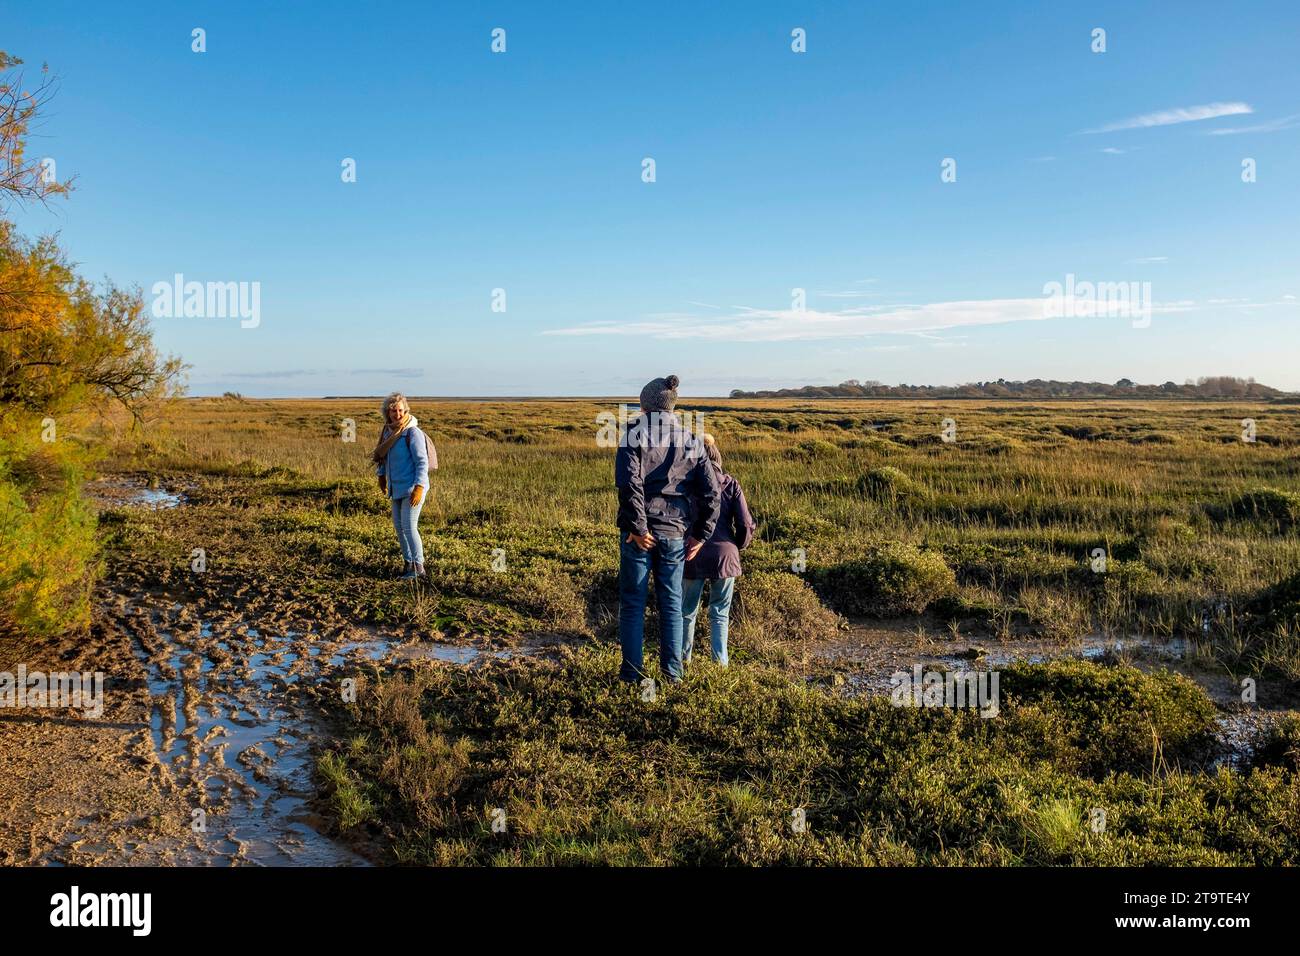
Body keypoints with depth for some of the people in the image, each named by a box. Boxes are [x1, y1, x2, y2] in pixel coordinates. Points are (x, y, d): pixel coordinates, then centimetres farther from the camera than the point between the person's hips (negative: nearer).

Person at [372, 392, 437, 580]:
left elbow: (422, 462, -19)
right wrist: (381, 475, 25)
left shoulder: (413, 432, -17)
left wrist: (419, 488, -24)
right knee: (398, 526, 12)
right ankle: (408, 562, 24)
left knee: (409, 527, -9)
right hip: (397, 487, 8)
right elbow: (382, 454, 21)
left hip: (413, 487, -8)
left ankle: (418, 567, 1)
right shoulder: (388, 430, 4)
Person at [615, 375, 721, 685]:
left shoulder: (633, 432, -5)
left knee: (632, 601, 8)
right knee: (672, 601, 13)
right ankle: (672, 671, 17)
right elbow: (713, 493, 2)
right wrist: (701, 535, 5)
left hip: (639, 531, -3)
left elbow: (629, 482, -20)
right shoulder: (690, 441, 7)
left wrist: (637, 528, -16)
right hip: (675, 533, 3)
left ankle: (632, 671, 12)